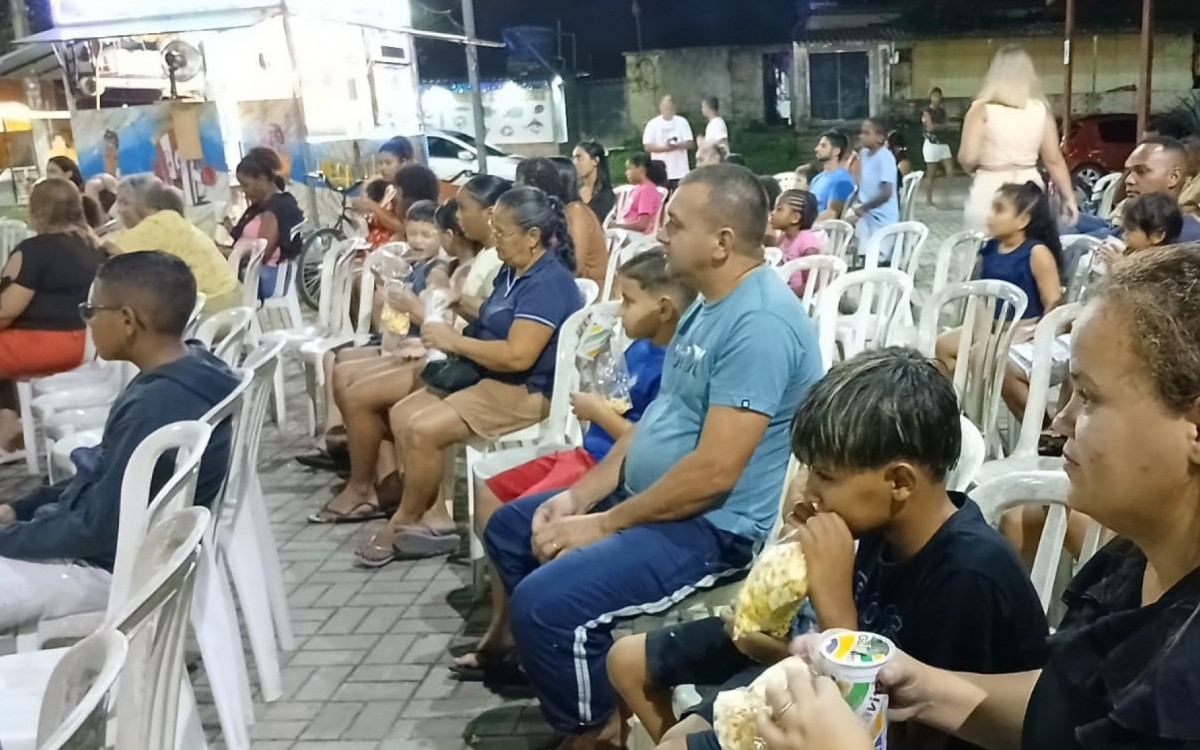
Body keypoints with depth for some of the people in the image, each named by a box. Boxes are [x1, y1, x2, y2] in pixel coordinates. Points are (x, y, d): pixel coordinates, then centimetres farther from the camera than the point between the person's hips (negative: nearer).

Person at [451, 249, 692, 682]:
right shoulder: (640, 350, 8)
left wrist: (599, 413, -16)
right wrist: (597, 404, 0)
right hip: (589, 456, 11)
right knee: (491, 488, 13)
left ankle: (510, 634, 4)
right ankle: (502, 626, 15)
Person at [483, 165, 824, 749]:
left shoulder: (760, 323, -24)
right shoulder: (710, 303, 9)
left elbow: (713, 472, -28)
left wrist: (603, 525, -17)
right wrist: (580, 494, 3)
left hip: (717, 527, -11)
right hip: (650, 495, 11)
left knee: (546, 602, -25)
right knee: (510, 530, 14)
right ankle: (566, 683, 21)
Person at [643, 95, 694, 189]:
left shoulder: (682, 122, 4)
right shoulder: (653, 124, 1)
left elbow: (690, 143, 0)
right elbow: (647, 146, -5)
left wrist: (677, 145, -20)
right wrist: (664, 148, -18)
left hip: (680, 171, 1)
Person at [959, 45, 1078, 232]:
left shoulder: (982, 110, -6)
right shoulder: (1041, 110, 4)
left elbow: (968, 158, -13)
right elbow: (1054, 160, 4)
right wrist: (1069, 198, 11)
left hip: (990, 190, -3)